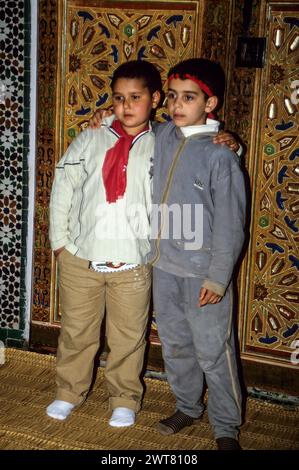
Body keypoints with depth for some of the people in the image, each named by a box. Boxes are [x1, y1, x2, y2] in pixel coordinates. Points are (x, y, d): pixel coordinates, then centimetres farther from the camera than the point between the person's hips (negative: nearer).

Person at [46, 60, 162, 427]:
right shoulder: (89, 141, 3)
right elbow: (62, 189, 7)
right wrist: (60, 241, 4)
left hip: (132, 263, -1)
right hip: (79, 259, 2)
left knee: (128, 337, 10)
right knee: (76, 330, 15)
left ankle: (125, 400, 29)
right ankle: (69, 392, 34)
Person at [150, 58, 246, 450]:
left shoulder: (220, 155, -14)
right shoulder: (162, 137, 2)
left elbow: (230, 224, -13)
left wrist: (218, 277, -14)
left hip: (202, 273, -6)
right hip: (164, 267, 6)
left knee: (213, 353, 4)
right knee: (175, 345, 19)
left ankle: (226, 427, 22)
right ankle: (188, 407, 39)